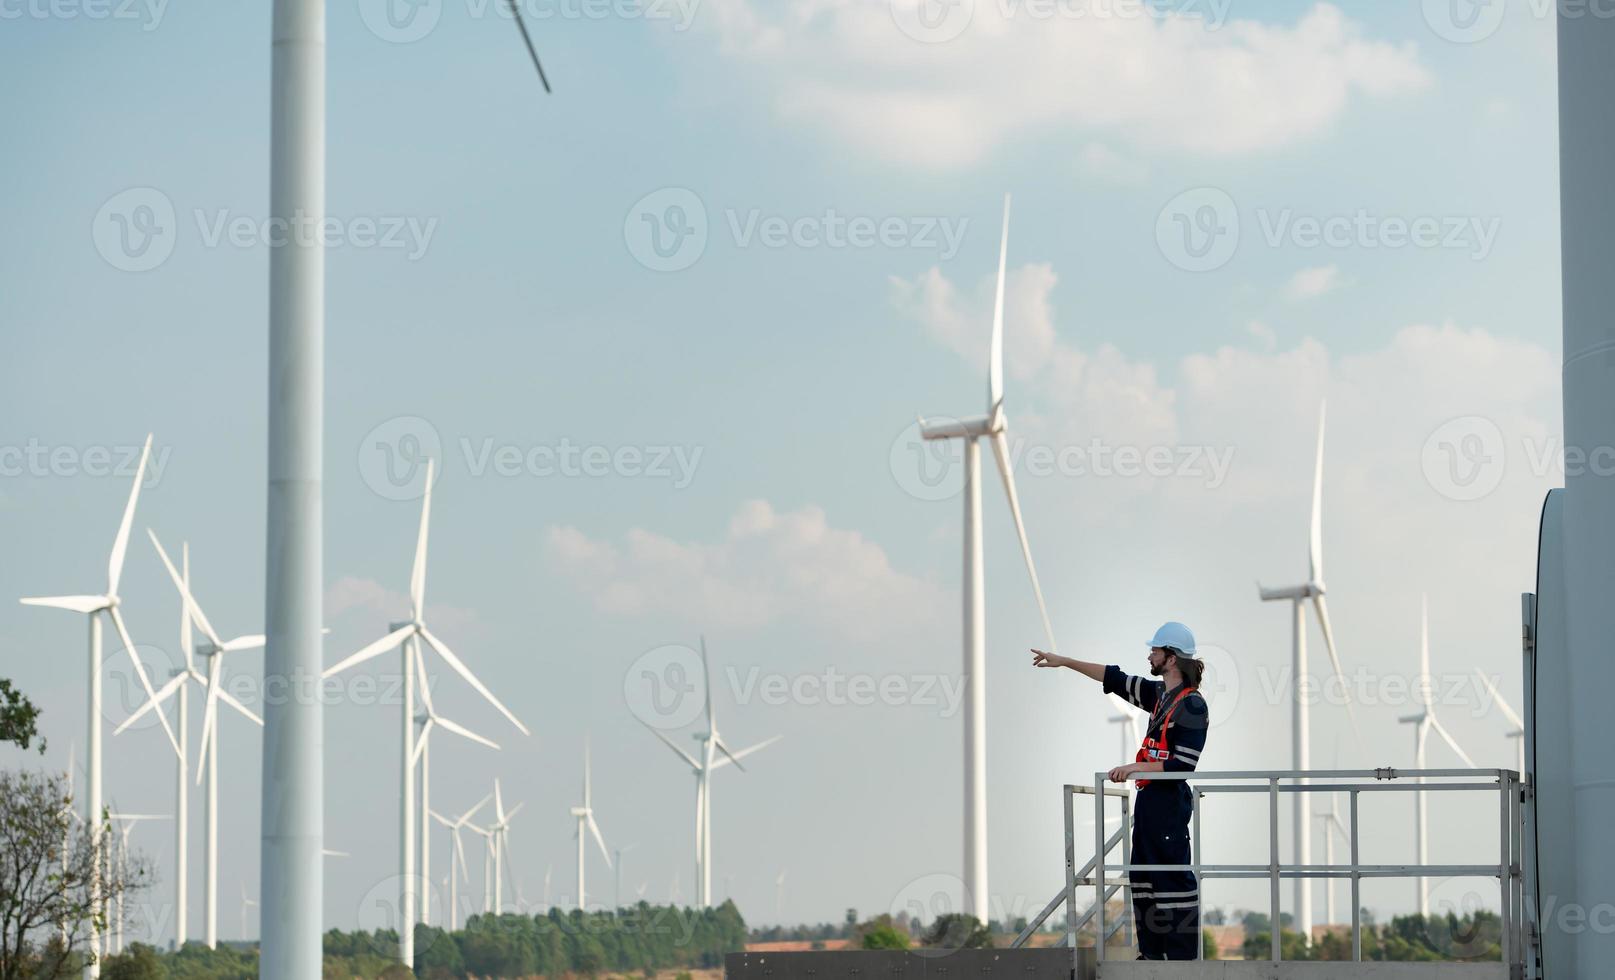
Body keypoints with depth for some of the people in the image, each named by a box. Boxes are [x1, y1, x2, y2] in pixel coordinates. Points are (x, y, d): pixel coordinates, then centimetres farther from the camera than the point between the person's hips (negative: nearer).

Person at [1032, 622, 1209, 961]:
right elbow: (1115, 679, 21)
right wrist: (1064, 662, 22)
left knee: (1174, 877, -10)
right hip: (1149, 797, 10)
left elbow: (1183, 765, -19)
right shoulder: (1159, 694, 13)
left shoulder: (1192, 705, -14)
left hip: (1170, 800, -10)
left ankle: (1183, 956, -10)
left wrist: (1137, 768, -21)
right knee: (1143, 877, 11)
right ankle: (1152, 953, 16)